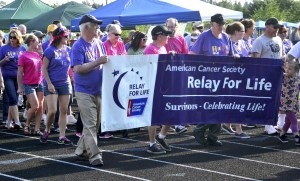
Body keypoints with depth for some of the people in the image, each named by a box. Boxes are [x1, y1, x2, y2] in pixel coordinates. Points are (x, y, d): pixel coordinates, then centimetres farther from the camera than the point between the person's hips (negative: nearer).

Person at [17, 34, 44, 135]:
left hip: (39, 84, 6)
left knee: (40, 107, 1)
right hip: (29, 84, -6)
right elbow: (20, 73, -6)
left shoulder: (38, 54, 10)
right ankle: (26, 126, 9)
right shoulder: (23, 56, -7)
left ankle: (37, 129, 6)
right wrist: (19, 87, -8)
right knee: (35, 106, -12)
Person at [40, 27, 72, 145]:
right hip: (52, 84, -5)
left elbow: (71, 64, 19)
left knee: (64, 111, 3)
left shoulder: (68, 50, 7)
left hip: (65, 84, 5)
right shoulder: (50, 50, -9)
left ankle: (62, 136, 6)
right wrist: (49, 84, -15)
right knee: (52, 111, -11)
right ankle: (46, 131, 14)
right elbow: (44, 68, -9)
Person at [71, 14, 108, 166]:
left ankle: (81, 149, 27)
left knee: (95, 123, 14)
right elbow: (78, 69, -21)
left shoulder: (99, 43, 8)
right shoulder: (78, 46, -12)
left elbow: (105, 62, 19)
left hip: (98, 91, 7)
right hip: (84, 92, -7)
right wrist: (97, 62, -23)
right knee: (90, 125, -7)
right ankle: (95, 155, -6)